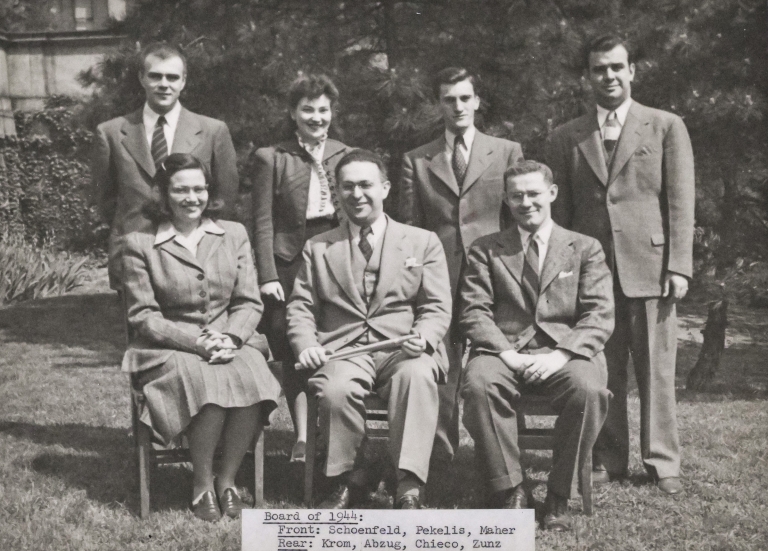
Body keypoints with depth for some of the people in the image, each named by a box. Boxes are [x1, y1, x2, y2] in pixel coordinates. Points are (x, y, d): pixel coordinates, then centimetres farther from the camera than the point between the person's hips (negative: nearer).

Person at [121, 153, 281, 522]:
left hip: (232, 342, 3)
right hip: (170, 349, -2)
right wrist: (196, 341, -16)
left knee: (251, 381, -31)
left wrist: (230, 338, -13)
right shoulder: (139, 243, 3)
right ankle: (201, 485, -10)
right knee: (210, 387, -34)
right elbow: (143, 315, -3)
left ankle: (227, 479, -10)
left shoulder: (234, 234, 12)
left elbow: (250, 302, 7)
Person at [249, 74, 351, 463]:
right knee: (295, 353, -1)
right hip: (291, 262, -2)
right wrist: (267, 276, -9)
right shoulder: (271, 158, 4)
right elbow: (262, 223, 0)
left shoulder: (347, 156, 13)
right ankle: (302, 437, 8)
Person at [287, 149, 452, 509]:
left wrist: (423, 337, -15)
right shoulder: (318, 248, 20)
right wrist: (306, 345, -8)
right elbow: (300, 308, 14)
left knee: (417, 376, -35)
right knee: (335, 390, -33)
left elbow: (438, 309, 8)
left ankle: (408, 487, -31)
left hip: (404, 349, -1)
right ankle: (344, 480, -9)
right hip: (343, 350, 1)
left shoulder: (423, 242, 15)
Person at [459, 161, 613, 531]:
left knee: (589, 389, -33)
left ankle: (559, 496, -14)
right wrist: (506, 353, -13)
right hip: (504, 351, 0)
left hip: (565, 353, 0)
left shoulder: (585, 248, 14)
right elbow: (474, 312, 5)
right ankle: (509, 491, -17)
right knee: (479, 383, -33)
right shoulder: (486, 249, 16)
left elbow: (600, 316, 3)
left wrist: (561, 355, -15)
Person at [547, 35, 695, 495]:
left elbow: (681, 202, 2)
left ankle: (663, 464, 13)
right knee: (601, 372, 4)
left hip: (650, 266, -1)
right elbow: (561, 211, 11)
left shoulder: (666, 127, 7)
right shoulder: (567, 138, 12)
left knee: (657, 370, 2)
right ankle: (608, 461, 15)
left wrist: (679, 266, -7)